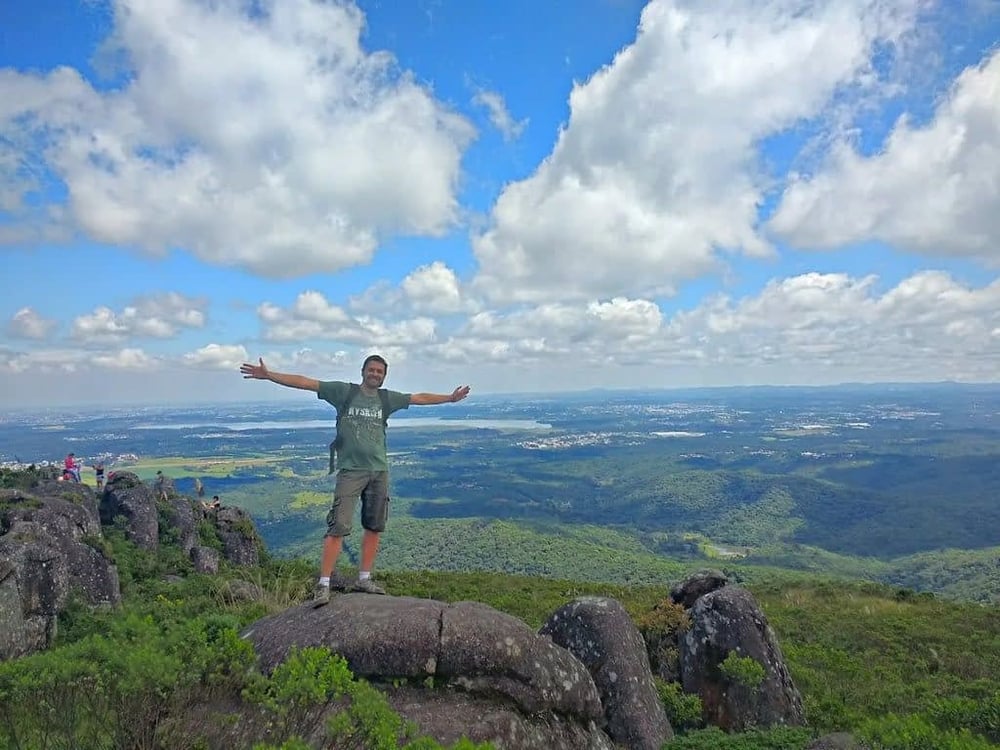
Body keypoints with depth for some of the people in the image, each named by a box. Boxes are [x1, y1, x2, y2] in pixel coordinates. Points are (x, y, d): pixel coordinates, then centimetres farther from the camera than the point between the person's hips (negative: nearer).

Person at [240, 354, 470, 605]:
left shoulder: (387, 398, 10)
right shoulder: (344, 391, 0)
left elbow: (420, 398, 18)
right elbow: (305, 382, -4)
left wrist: (450, 398, 22)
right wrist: (268, 375, -10)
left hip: (379, 470, 4)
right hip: (350, 470, -4)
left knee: (374, 527, 10)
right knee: (338, 527, -9)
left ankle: (364, 579, 23)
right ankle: (323, 585, -1)